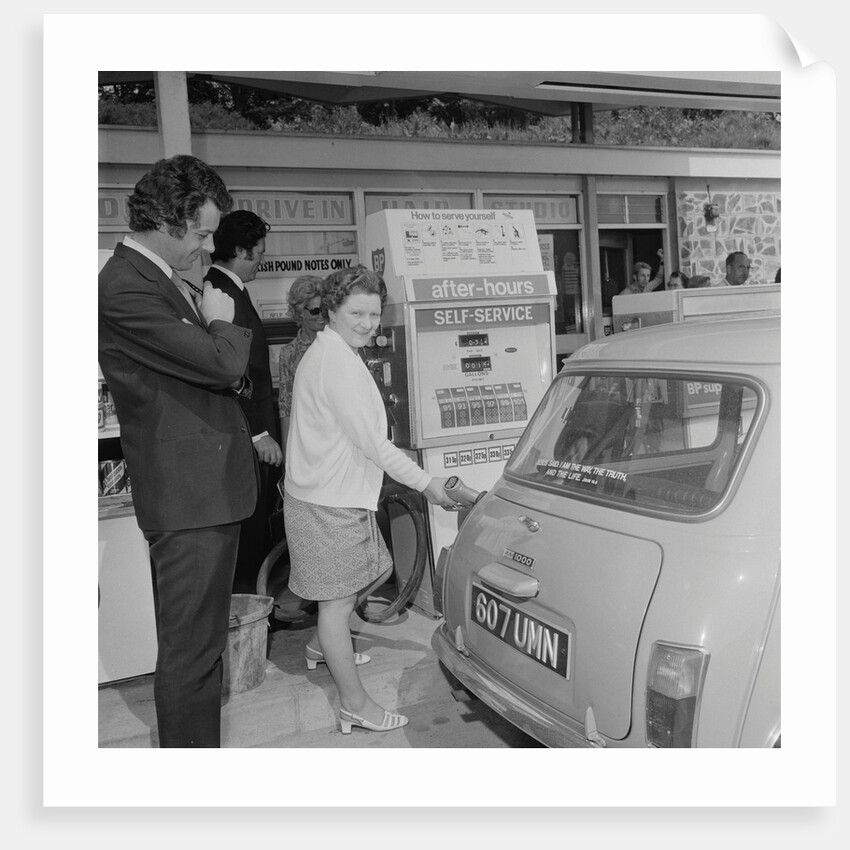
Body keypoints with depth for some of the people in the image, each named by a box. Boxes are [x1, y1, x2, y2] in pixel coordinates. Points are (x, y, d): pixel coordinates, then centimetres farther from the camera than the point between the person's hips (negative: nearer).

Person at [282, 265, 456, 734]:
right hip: (330, 502, -10)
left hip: (333, 492, 10)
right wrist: (426, 482, -13)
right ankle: (355, 705, 11)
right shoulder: (339, 362, -21)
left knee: (371, 573, 22)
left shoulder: (325, 353, 13)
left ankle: (321, 647, 42)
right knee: (339, 600, -1)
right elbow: (372, 442, -22)